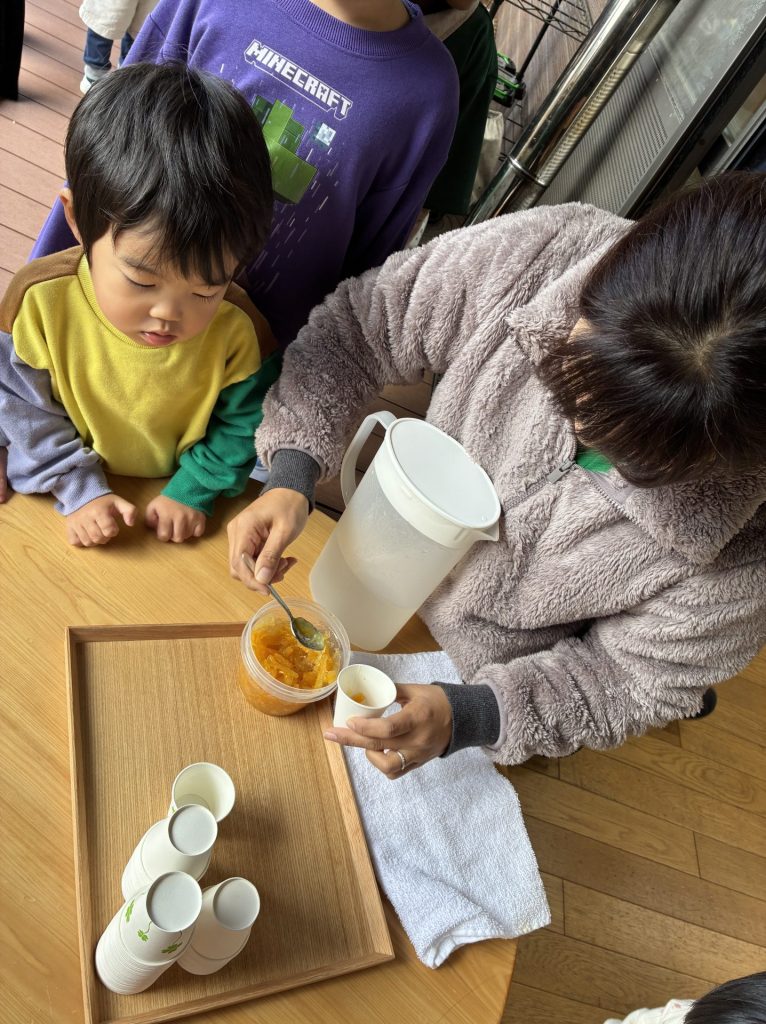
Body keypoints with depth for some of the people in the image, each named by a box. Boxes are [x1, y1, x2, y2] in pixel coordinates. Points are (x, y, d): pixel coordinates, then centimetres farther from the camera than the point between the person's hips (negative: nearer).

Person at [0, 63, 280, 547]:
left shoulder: (235, 327, -20)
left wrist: (193, 492, -13)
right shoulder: (42, 299, -20)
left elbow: (243, 426, -6)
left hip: (175, 507, 1)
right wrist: (80, 491, -13)